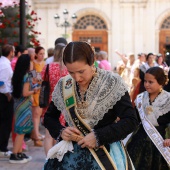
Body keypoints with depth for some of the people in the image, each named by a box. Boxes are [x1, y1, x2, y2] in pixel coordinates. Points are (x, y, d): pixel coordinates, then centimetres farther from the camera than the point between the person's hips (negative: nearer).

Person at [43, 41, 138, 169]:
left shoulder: (112, 83, -13)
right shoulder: (63, 86, -1)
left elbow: (130, 120, -16)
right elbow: (49, 117, 12)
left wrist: (98, 137, -23)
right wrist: (60, 131, -9)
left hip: (104, 154, -3)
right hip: (70, 153, 4)